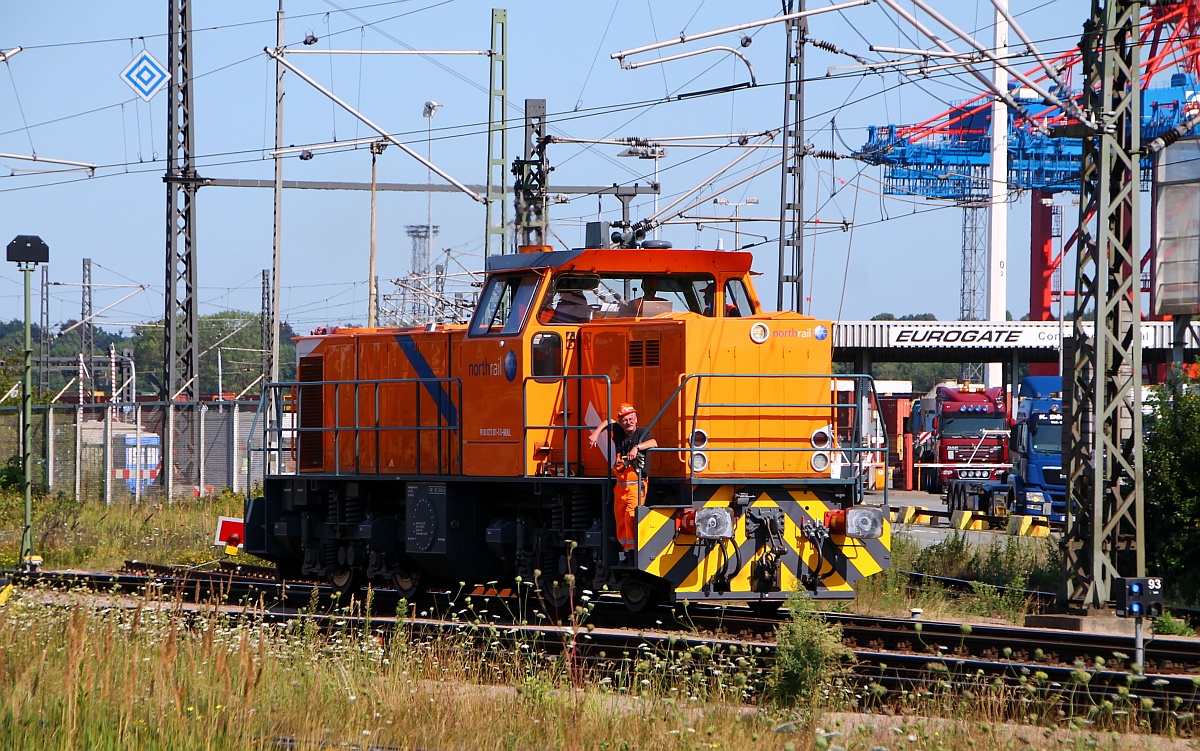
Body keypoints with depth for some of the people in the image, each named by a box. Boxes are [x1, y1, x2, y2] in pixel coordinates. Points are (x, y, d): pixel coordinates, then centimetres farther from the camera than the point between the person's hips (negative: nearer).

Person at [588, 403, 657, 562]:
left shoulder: (641, 433, -8)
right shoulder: (618, 431, 6)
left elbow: (653, 443, -27)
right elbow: (607, 422, 26)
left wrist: (637, 447, -40)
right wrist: (596, 433, 11)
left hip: (637, 484, -6)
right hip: (620, 483, 6)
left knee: (631, 514, -18)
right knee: (620, 516, 8)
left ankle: (631, 548, -18)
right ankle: (624, 547, 16)